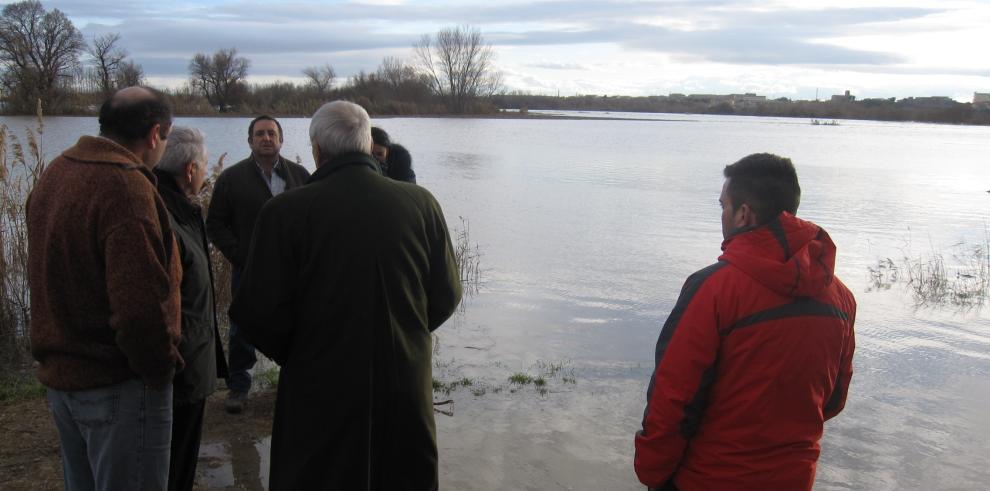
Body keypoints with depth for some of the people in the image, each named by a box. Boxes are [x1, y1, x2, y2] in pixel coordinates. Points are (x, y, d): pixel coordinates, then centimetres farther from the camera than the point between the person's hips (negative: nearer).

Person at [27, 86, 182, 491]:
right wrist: (161, 366, -14)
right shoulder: (126, 187, -23)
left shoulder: (55, 173, 7)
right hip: (118, 383, -9)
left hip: (57, 371, 9)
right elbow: (140, 302, -30)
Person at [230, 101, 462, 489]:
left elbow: (258, 312, -13)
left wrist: (293, 354, 7)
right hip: (406, 395, 3)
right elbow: (446, 296, 0)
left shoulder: (286, 211, -15)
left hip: (321, 398, -2)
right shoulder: (420, 203, -6)